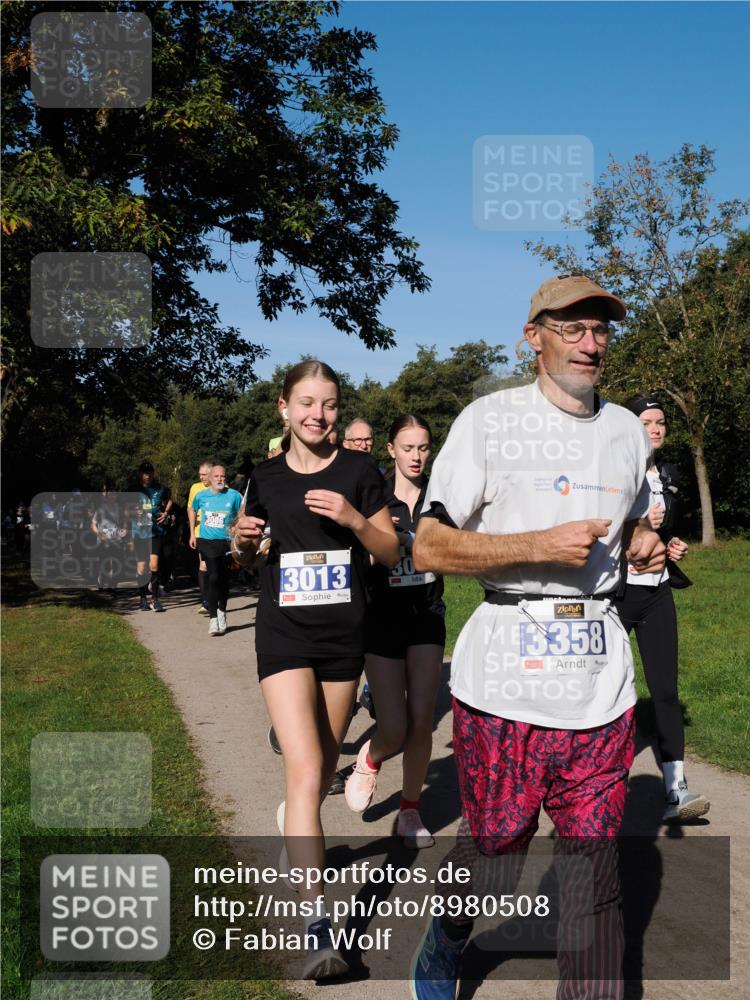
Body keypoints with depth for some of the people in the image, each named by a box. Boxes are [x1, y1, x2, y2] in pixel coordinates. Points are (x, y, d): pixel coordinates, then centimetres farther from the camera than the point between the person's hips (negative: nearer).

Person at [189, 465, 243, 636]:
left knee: (224, 579, 11)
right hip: (207, 542, -1)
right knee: (214, 578, -11)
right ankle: (213, 618, -8)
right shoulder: (201, 496, 3)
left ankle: (221, 612, 32)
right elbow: (192, 511, 22)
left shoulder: (234, 495, -2)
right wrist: (192, 533, 18)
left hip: (227, 543, 1)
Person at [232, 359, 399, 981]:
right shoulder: (267, 478, 3)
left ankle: (301, 832, 49)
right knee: (306, 771, -14)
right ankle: (317, 923, -13)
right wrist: (242, 543, -8)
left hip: (345, 633, 1)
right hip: (284, 632, -1)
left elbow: (391, 553, -2)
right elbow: (247, 555, 15)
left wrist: (354, 519, -20)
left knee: (325, 764, 17)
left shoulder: (359, 472, -2)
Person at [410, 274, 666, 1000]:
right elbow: (428, 549, -8)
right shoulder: (489, 420, -5)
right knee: (492, 849, 10)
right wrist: (539, 545, -18)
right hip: (506, 684, -4)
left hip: (601, 684, 4)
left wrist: (643, 546, 5)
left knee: (593, 864, 7)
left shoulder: (628, 430, 11)